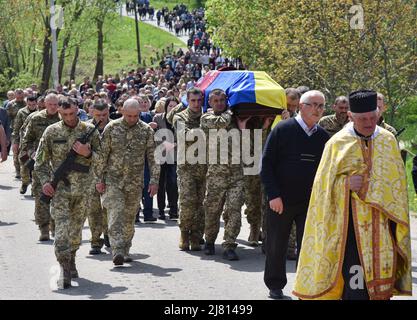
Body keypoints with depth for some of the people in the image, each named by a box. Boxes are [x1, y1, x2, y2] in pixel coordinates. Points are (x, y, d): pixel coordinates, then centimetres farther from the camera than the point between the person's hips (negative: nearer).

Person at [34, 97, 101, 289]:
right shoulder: (52, 132, 0)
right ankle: (64, 269, -16)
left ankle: (71, 261, 32)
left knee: (76, 228, 13)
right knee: (61, 228, -12)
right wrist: (45, 181, -9)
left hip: (83, 188, 2)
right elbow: (41, 160, 5)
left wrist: (88, 153, -14)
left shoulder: (90, 130, 3)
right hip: (60, 188, -2)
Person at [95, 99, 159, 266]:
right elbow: (102, 155, 2)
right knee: (115, 214, -14)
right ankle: (117, 251, -22)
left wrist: (154, 180, -2)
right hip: (113, 179, -2)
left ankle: (125, 250, 22)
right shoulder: (111, 128, -2)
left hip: (135, 182, 2)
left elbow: (152, 157, 4)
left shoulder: (146, 130, 1)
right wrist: (99, 179, -1)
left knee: (129, 217, 8)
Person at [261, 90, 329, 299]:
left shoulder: (323, 137, 6)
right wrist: (273, 195, -13)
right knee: (276, 246, 9)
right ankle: (275, 286, 25)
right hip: (281, 201, -3)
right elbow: (267, 163, -7)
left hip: (311, 203, 3)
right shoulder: (282, 130, -6)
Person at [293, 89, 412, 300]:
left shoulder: (388, 141, 6)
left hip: (383, 225, 3)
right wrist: (346, 183, -19)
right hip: (350, 221, -3)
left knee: (381, 276, 4)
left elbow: (398, 182, 12)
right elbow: (324, 184, 0)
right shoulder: (338, 143, -2)